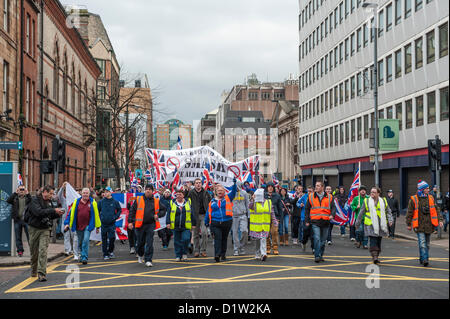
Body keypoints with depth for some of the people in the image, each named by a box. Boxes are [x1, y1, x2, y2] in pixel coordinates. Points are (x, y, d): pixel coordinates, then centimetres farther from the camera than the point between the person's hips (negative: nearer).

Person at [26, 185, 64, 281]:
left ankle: (41, 273, -14)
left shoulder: (49, 202, 10)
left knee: (43, 251, -11)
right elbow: (38, 212, -25)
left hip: (45, 229, 3)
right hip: (34, 229, -3)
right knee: (34, 252, 9)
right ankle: (33, 272, 28)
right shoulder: (35, 200, -9)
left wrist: (58, 214, -2)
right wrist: (53, 210, -27)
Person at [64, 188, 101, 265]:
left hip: (88, 226, -2)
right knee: (80, 243, 13)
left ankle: (84, 257, -11)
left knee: (86, 240, -16)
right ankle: (82, 254, 34)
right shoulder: (76, 202, 4)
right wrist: (67, 223, -1)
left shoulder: (93, 202, 2)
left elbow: (96, 214, 7)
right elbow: (71, 212, 6)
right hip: (78, 226, 3)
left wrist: (98, 226, 9)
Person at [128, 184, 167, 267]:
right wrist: (130, 221, -4)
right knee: (140, 242, 12)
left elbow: (164, 209, 16)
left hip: (151, 224, 0)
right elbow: (132, 211, 3)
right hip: (140, 224, 0)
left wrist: (158, 215, -1)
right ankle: (140, 255, 40)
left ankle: (148, 260, -4)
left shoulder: (156, 201, 6)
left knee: (149, 243, -8)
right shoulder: (138, 200, 2)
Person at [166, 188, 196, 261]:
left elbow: (192, 214, 9)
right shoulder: (172, 203, 7)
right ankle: (178, 256, 15)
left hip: (186, 227, -1)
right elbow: (168, 214, 6)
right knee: (177, 242, 4)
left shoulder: (188, 202, 6)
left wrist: (193, 224, 6)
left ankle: (184, 253, 5)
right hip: (175, 227, 1)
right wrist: (168, 222, -5)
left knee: (186, 239, -14)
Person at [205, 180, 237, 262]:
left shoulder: (228, 198, 7)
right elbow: (208, 212, 15)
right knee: (217, 239, -11)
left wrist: (234, 184, -21)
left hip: (227, 222, 1)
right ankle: (217, 255, -18)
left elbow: (233, 192, -7)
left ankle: (223, 254, 23)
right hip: (215, 223, -1)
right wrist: (206, 222, 15)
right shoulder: (212, 201, 10)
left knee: (224, 239, 11)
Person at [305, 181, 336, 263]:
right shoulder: (311, 197, 6)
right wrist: (307, 221, 7)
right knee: (317, 239, -15)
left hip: (325, 222, 2)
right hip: (315, 222, -2)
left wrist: (332, 215, -14)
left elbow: (333, 207, 7)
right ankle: (317, 256, -14)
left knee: (323, 240, 10)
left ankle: (320, 255, 23)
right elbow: (307, 209, 11)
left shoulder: (329, 197, 7)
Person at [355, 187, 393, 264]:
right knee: (373, 240, -14)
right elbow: (361, 213, 9)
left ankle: (376, 256, 18)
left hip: (380, 225, 3)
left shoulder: (383, 201, 10)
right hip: (371, 224, -3)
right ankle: (374, 256, -19)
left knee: (378, 241, 7)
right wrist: (358, 223, 11)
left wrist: (390, 220, 0)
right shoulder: (366, 201, 5)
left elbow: (388, 211, 15)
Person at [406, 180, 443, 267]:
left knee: (427, 243, 11)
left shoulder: (431, 198, 9)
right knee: (422, 243, -13)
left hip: (429, 225, 4)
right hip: (419, 226, -4)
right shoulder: (413, 199, -4)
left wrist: (440, 220, 4)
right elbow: (409, 213, 1)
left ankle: (423, 259, 23)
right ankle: (424, 259, -16)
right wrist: (408, 224, 2)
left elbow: (436, 209, 13)